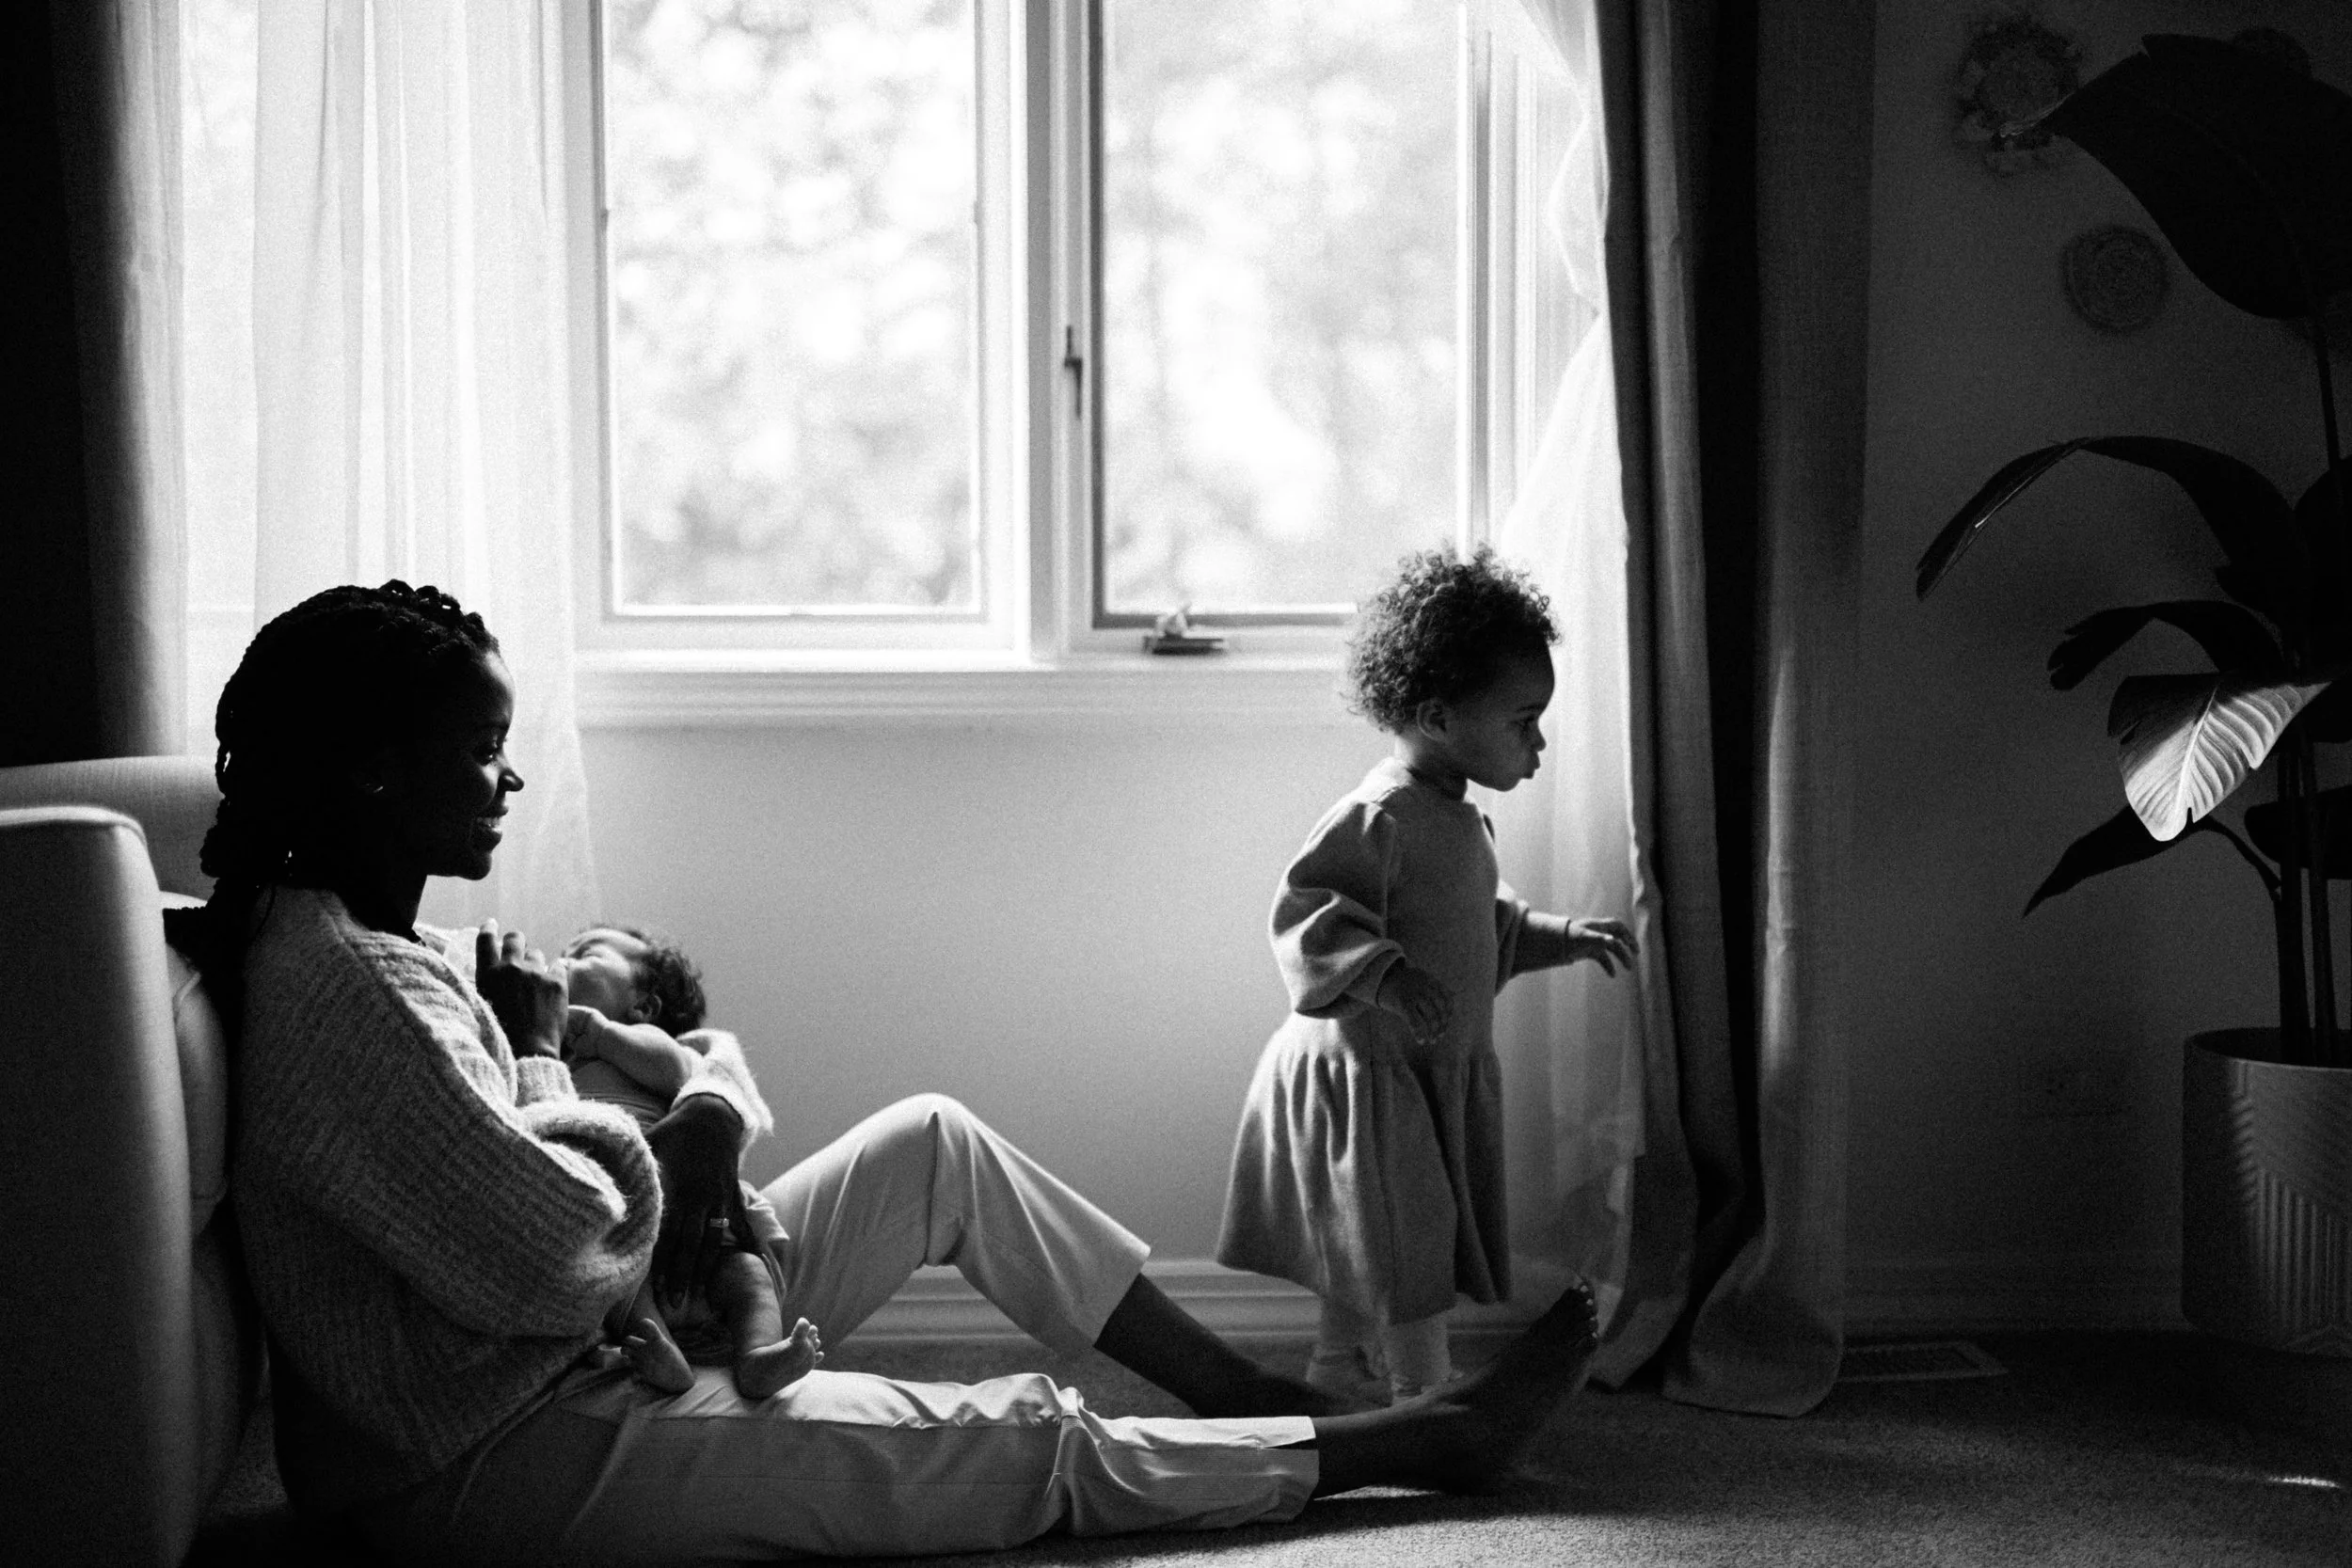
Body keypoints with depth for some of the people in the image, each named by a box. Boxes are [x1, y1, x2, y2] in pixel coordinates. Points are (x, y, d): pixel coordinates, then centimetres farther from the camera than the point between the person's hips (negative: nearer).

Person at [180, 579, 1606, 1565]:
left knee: (937, 1141, 11)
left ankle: (1246, 1388, 20)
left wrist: (703, 1127, -8)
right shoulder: (337, 987, -25)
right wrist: (541, 1057, -12)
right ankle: (1438, 1438, 11)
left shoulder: (377, 945, 7)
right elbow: (562, 1261, -29)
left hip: (601, 1348, 10)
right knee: (1034, 1442, -5)